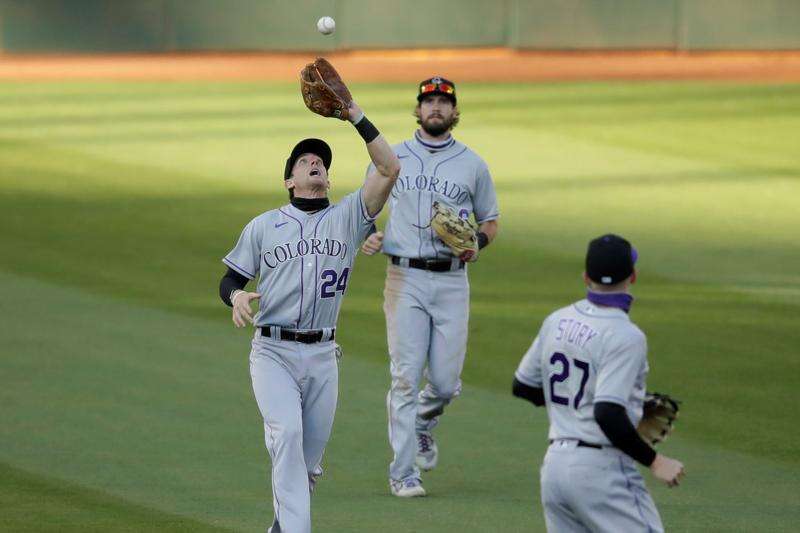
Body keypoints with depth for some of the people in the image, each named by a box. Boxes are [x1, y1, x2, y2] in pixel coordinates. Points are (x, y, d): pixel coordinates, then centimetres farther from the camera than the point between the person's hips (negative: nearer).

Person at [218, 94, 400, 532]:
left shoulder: (347, 217, 6)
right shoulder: (263, 225, 8)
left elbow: (389, 169, -6)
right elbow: (230, 279, 10)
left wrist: (355, 115, -9)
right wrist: (236, 297, -15)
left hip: (322, 355, 2)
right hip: (272, 352, -2)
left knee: (310, 458, 6)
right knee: (287, 433, -24)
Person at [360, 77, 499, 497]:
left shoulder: (472, 165, 9)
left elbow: (490, 220, 16)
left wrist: (477, 242, -6)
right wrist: (369, 237, -5)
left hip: (451, 281, 1)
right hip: (405, 278, -1)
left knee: (445, 381, -1)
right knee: (406, 375, -8)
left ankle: (422, 423, 34)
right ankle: (403, 473, -4)